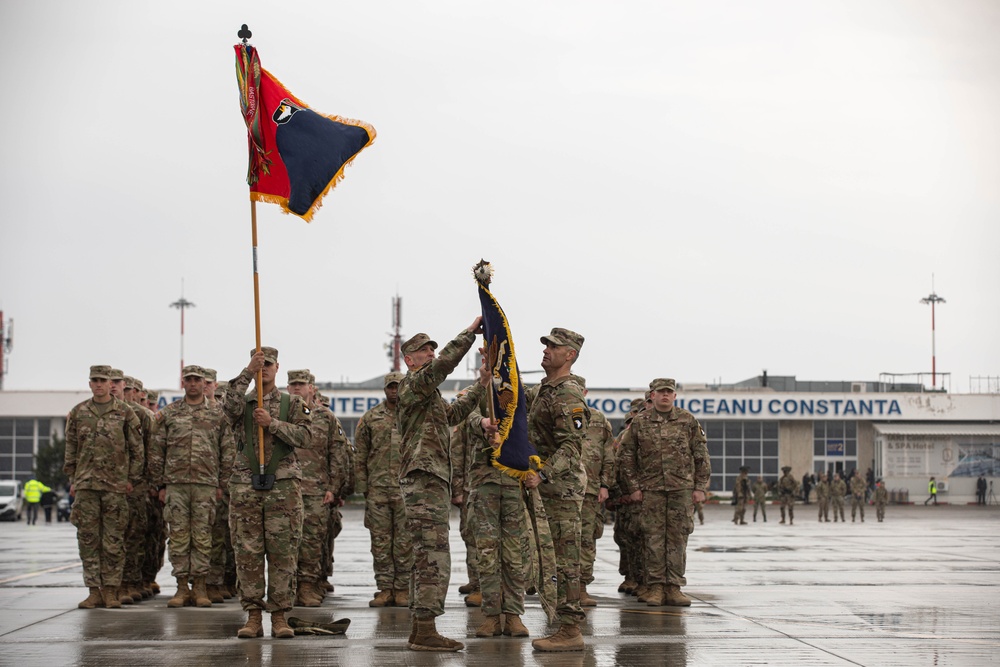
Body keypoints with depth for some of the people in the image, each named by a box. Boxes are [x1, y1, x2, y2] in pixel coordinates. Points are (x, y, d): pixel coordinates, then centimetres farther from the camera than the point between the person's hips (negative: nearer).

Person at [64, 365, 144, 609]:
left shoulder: (125, 413, 3)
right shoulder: (78, 413, 10)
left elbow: (137, 449, 5)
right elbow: (70, 449, 14)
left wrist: (132, 479, -1)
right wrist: (72, 480, 8)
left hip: (116, 486, -2)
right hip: (85, 485, 2)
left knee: (114, 541, 0)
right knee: (88, 539, 2)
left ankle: (111, 590, 5)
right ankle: (94, 591, 7)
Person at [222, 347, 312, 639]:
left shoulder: (292, 404, 10)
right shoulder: (242, 403, 11)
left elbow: (304, 437, -5)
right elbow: (230, 404, -15)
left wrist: (272, 423, -17)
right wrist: (248, 372, -25)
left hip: (283, 486, -1)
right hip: (246, 486, 1)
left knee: (283, 552, -2)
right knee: (247, 553, 0)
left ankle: (280, 616, 3)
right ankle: (252, 617, 5)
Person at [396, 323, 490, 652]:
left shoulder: (429, 395, 24)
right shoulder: (412, 384, -7)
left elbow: (454, 413, 30)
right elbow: (445, 363, -21)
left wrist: (481, 387, 19)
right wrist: (470, 331, -15)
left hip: (432, 482, 11)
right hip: (424, 480, -11)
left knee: (426, 559, 11)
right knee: (434, 558, -14)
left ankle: (419, 630, 14)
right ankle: (426, 631, -16)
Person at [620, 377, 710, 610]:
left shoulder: (688, 420, 5)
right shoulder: (639, 422, 5)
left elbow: (701, 456, 7)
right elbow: (627, 456, 9)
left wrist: (701, 486, 2)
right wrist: (634, 487, 4)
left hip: (682, 487, 0)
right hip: (651, 489, 0)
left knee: (678, 538, 0)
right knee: (654, 537, -1)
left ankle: (674, 587, 4)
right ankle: (656, 587, 4)